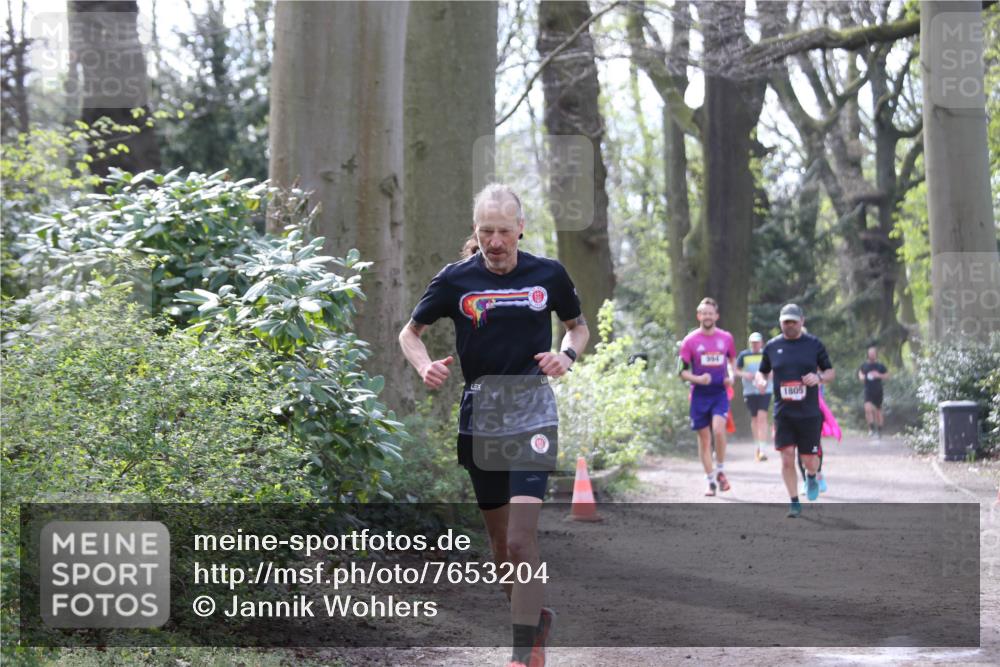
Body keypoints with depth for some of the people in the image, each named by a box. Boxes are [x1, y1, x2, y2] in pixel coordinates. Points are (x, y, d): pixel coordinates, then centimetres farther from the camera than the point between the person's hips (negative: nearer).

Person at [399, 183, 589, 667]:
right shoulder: (456, 279, -1)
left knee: (522, 534, -16)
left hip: (532, 409, -2)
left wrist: (567, 355, -4)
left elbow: (578, 325, 17)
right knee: (499, 539, 9)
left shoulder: (549, 275, 0)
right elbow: (410, 332, 10)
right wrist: (426, 366, -11)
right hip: (479, 414, 2)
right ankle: (535, 619, 31)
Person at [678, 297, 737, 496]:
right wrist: (697, 379, -17)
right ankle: (711, 481, 14)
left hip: (720, 393, 0)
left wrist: (731, 377, 0)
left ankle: (720, 471, 0)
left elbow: (732, 361, 20)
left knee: (718, 430, -21)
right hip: (699, 395, 0)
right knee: (704, 438, 3)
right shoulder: (690, 340, -1)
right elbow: (682, 371, 1)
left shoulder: (726, 338, 5)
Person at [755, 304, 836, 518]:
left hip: (809, 413, -1)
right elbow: (762, 371, 15)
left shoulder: (814, 344, 2)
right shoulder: (772, 346, 5)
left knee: (809, 460, 2)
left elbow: (831, 372, 8)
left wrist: (819, 377, -15)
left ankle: (811, 477, 38)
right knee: (787, 458, -6)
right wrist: (761, 380, -9)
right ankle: (794, 503, 6)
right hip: (783, 412, 1)